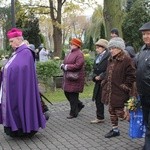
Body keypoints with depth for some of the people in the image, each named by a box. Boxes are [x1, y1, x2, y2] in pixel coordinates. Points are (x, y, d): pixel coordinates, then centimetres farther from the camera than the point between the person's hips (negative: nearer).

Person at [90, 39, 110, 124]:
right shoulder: (98, 57, 15)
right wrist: (95, 76, 0)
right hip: (98, 82, 8)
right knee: (98, 99, 11)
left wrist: (101, 76, -16)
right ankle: (100, 117, 21)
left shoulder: (109, 56, -13)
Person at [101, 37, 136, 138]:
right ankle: (115, 130, 27)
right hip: (109, 91, 8)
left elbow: (131, 76, -14)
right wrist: (105, 83, 15)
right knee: (112, 111, 14)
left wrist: (125, 87, -16)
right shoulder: (111, 60, 12)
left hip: (119, 93, -8)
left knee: (120, 113, -5)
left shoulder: (127, 60, -13)